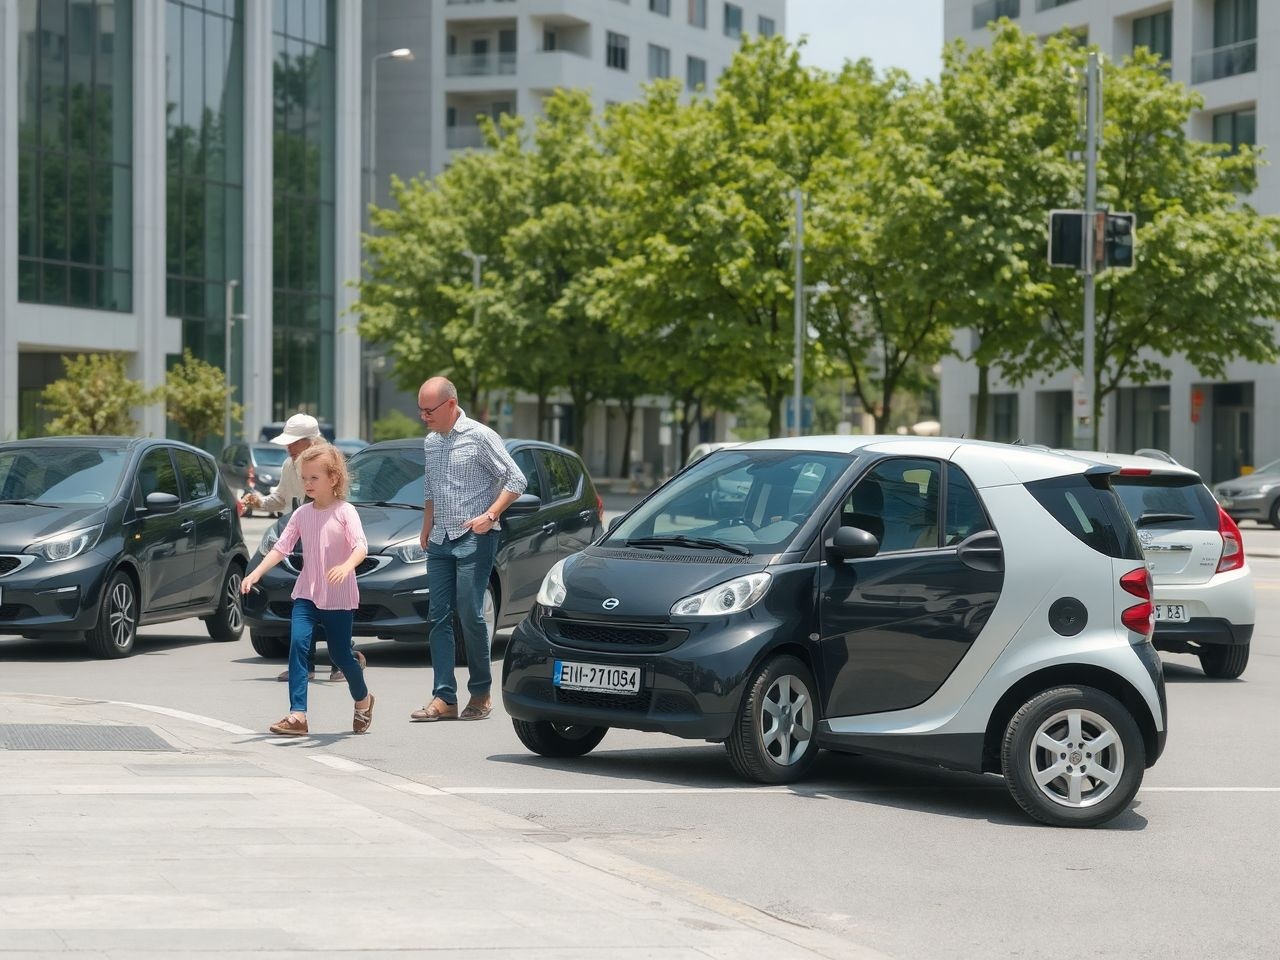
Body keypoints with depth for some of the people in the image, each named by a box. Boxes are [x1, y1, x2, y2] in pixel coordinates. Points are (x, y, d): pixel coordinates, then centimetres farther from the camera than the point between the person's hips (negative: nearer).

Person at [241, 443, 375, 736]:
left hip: (339, 597, -4)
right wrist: (256, 573, -8)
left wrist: (346, 567, -41)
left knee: (340, 654, 5)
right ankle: (297, 715, -20)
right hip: (306, 594, 4)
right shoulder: (301, 514, 6)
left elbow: (361, 546, -21)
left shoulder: (345, 511, -8)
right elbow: (281, 547, 5)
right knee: (298, 644, -15)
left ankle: (363, 701, 35)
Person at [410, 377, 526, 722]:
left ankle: (481, 693, 4)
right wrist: (426, 529, 19)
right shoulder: (430, 443, 14)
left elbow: (515, 480, -7)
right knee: (439, 617, 0)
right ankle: (444, 698, -1)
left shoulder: (480, 437, -7)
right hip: (440, 541, 7)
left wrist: (489, 516, -16)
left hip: (474, 539, -7)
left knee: (470, 615, -8)